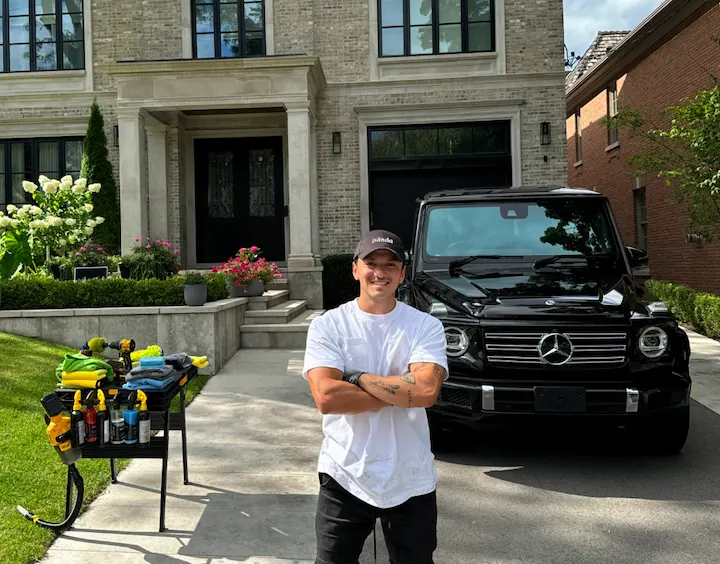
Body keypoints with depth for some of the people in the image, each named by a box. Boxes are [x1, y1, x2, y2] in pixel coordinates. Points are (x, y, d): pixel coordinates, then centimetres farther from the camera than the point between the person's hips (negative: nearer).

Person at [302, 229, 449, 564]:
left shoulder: (426, 327, -4)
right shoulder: (327, 326, -5)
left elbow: (427, 391, -20)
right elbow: (326, 397, -18)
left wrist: (357, 378, -16)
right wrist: (401, 390, -15)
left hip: (411, 482, 1)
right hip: (344, 477, 0)